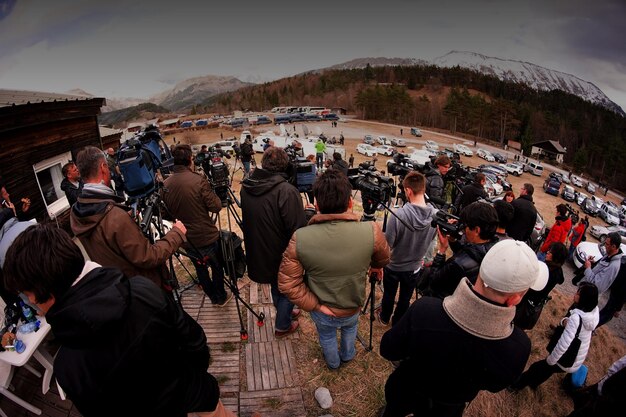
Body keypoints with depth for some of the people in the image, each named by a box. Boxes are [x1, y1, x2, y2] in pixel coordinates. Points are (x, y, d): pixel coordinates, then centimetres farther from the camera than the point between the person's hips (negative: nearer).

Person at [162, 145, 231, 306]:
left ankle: (213, 297, 38)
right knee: (217, 267, 17)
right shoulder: (198, 180, -21)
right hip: (206, 236, -5)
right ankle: (221, 297, 32)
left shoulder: (166, 184, -4)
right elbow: (216, 206, -17)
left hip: (185, 237, 5)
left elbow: (168, 210, 7)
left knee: (200, 267, 22)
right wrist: (211, 191, -2)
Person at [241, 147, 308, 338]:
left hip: (258, 252, 7)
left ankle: (285, 312, 53)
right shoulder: (286, 191, -28)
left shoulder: (246, 186, -5)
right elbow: (298, 229, -28)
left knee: (275, 286, 29)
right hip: (282, 256, -6)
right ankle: (282, 326, 39)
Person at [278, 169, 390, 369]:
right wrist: (374, 266, 14)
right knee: (349, 327, 36)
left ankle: (333, 363, 61)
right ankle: (348, 355, 64)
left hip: (321, 311, -1)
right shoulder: (371, 231, -29)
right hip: (353, 308, 1)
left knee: (326, 336, 33)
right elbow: (383, 260, -7)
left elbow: (287, 283, -23)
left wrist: (314, 305, -12)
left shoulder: (299, 239, -32)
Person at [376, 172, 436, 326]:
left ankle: (384, 318, 50)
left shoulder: (399, 214, -33)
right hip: (414, 267, 3)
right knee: (405, 299, 24)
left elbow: (387, 245, -23)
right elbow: (431, 239, 0)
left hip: (393, 266, -2)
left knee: (389, 295, 24)